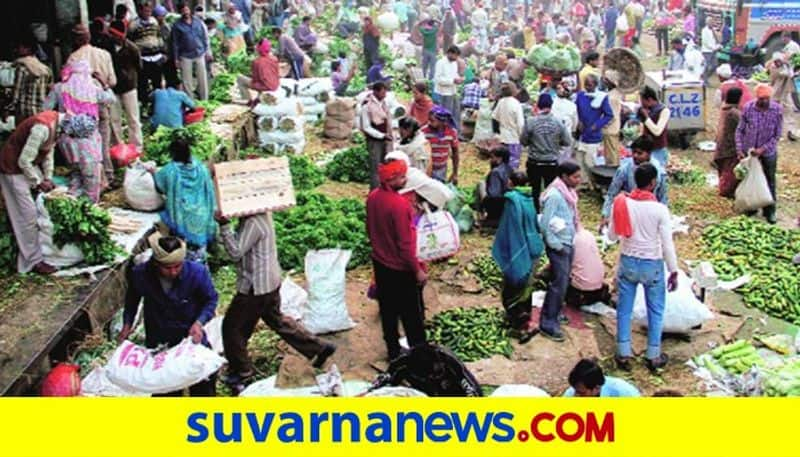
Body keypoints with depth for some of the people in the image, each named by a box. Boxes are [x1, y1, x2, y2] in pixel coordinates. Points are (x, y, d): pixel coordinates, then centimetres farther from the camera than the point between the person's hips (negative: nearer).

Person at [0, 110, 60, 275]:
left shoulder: (56, 122, -7)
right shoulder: (42, 128, -34)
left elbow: (48, 152, 7)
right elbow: (24, 161, -27)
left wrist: (48, 178, 2)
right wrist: (38, 182, -15)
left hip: (30, 165, 9)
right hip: (13, 169, -9)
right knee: (27, 215, -7)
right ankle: (32, 261, -1)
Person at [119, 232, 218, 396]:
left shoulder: (198, 272, -25)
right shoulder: (140, 274, -21)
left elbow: (211, 299, -9)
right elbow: (132, 298, 3)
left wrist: (199, 322, -24)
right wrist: (127, 323, -6)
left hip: (191, 335, -1)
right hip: (158, 340, 1)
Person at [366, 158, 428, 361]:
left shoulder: (372, 197, -4)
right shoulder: (399, 204, -28)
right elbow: (405, 243, -24)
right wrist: (418, 270, -15)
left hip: (380, 264, 8)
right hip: (401, 269, -8)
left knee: (388, 311, 19)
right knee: (413, 315, 8)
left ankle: (393, 352, 31)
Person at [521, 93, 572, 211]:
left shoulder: (530, 122, -14)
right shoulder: (558, 123, -11)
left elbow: (523, 141, -5)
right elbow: (567, 142, -3)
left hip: (534, 163, 0)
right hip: (552, 163, 1)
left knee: (535, 191, 14)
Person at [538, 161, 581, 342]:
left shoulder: (568, 192, 7)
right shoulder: (554, 195, -20)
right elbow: (545, 224, -21)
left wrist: (571, 242, 12)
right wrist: (557, 246, -17)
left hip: (568, 244, 9)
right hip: (558, 246, -9)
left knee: (563, 281, 16)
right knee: (559, 284, -8)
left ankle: (553, 314, 31)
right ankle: (548, 324, -2)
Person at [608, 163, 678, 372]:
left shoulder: (622, 203, -9)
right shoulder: (660, 209, -17)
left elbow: (612, 236, 0)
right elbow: (667, 244, -13)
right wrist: (674, 271, -3)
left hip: (628, 262, 3)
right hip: (652, 265, -2)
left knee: (624, 309, 13)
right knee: (655, 312, 14)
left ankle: (623, 354, 19)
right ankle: (653, 356, 22)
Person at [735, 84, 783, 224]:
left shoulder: (777, 110, -17)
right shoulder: (748, 108, -15)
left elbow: (777, 135, -10)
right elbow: (740, 130, -5)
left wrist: (762, 149, -18)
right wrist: (739, 150, -10)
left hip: (768, 152, -1)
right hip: (749, 150, 1)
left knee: (769, 182, 11)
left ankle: (770, 211, 24)